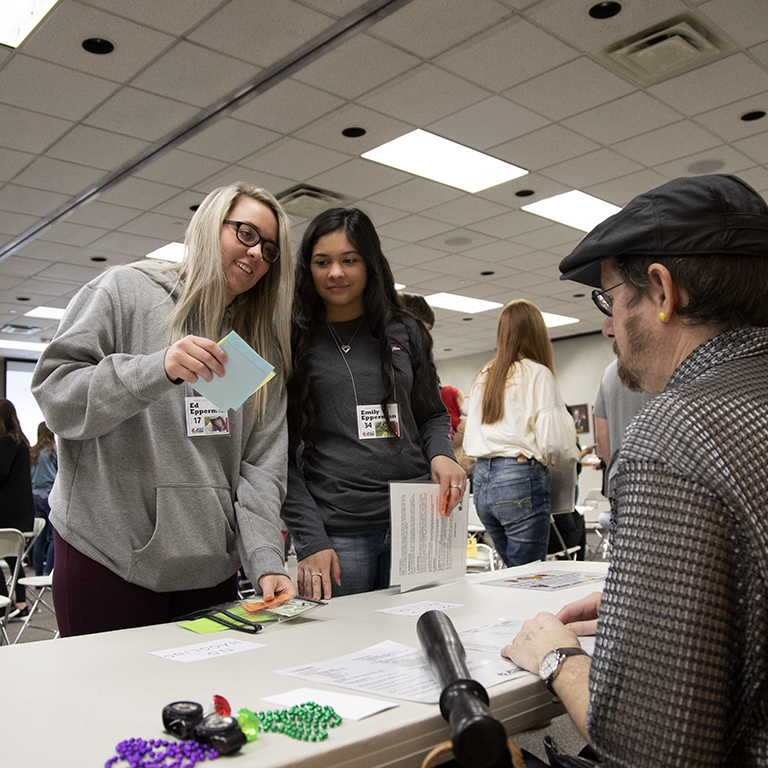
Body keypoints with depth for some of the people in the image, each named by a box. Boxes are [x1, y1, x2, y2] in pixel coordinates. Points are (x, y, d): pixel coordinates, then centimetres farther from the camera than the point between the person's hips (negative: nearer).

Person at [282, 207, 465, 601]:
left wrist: (442, 454, -4)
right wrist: (310, 540, -9)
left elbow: (432, 414, 19)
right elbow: (281, 453, -1)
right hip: (337, 532, -2)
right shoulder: (293, 342, 1)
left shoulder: (405, 331, 10)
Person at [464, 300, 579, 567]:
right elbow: (552, 442, -12)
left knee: (514, 569, 19)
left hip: (482, 479, 7)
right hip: (521, 480, -7)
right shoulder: (537, 374, -6)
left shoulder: (482, 377, 13)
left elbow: (469, 441, 14)